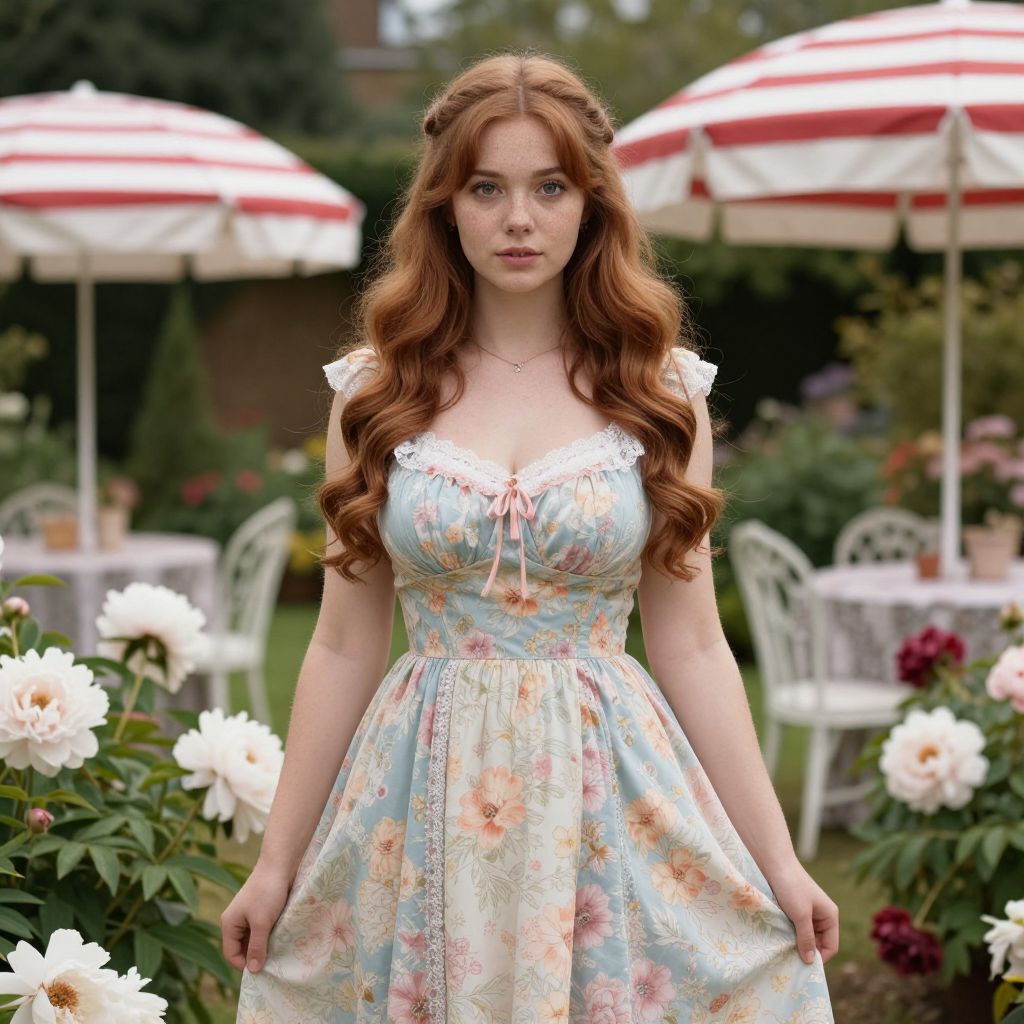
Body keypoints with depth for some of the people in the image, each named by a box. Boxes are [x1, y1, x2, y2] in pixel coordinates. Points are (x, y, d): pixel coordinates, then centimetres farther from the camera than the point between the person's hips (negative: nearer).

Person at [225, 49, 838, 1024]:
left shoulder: (661, 390, 1)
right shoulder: (377, 392, 2)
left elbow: (691, 645, 2)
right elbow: (344, 646, 5)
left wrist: (779, 861, -1)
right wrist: (276, 862, 4)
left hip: (612, 794, 0)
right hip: (424, 804, 1)